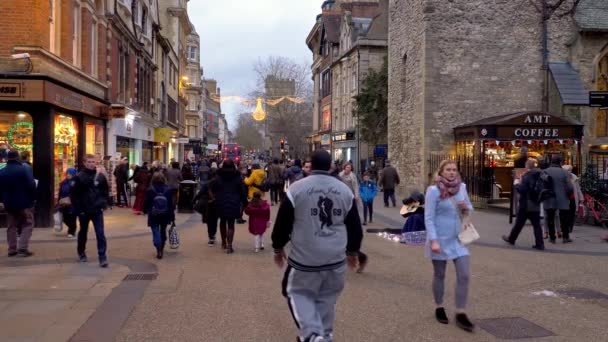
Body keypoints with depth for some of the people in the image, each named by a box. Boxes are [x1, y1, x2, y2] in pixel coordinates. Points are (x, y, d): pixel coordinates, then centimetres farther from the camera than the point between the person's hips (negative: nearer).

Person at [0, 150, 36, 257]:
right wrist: (33, 199, -2)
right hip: (24, 203, -5)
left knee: (11, 227, 14)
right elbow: (31, 186, -16)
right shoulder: (24, 170, -13)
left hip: (9, 204, 5)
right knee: (27, 225, 2)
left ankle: (12, 249, 16)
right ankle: (23, 249, -7)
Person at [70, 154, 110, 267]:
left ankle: (102, 257, -6)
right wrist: (78, 209, -9)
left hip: (97, 211, 1)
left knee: (100, 234, -7)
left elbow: (106, 191, 11)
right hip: (84, 211, -1)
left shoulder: (100, 176, 1)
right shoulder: (79, 177, -7)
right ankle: (81, 253, 36)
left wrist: (103, 204, 1)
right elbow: (74, 195, -6)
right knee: (83, 233, 17)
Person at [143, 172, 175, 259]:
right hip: (165, 215, 3)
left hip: (153, 216, -3)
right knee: (163, 231, 19)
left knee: (156, 232, -2)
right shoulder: (168, 190, -5)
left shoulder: (150, 190, -10)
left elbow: (146, 202, -3)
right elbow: (171, 204, -3)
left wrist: (145, 210, 17)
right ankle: (162, 249, 34)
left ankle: (159, 251, -16)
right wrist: (172, 216, 3)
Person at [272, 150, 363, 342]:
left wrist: (278, 248, 13)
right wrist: (352, 252, 23)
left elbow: (282, 223, -2)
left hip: (304, 257, -3)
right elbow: (355, 227, 10)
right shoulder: (345, 190, 4)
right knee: (327, 299, 19)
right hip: (335, 258, 3)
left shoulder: (296, 189, -7)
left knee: (299, 293, 14)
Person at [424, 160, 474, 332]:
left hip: (458, 238, 4)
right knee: (439, 275, 11)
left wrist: (466, 208, -10)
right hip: (440, 239, -4)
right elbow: (429, 218, -15)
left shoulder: (461, 187, 1)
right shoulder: (434, 190, -14)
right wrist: (433, 241, -22)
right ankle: (439, 308, 31)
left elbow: (469, 208, 14)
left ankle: (460, 314, 10)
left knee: (464, 275, 0)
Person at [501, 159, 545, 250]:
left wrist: (517, 185, -4)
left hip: (525, 205, -5)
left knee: (519, 222, 8)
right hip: (536, 205, 6)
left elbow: (522, 189, -21)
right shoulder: (539, 175, 5)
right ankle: (540, 244, 1)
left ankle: (511, 239, 23)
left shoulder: (527, 176, -15)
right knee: (536, 224, 5)